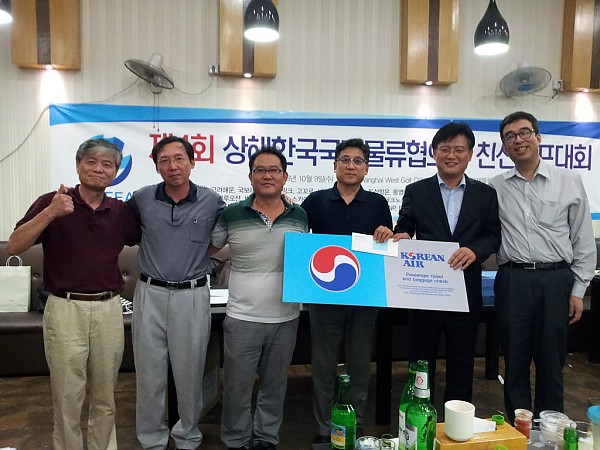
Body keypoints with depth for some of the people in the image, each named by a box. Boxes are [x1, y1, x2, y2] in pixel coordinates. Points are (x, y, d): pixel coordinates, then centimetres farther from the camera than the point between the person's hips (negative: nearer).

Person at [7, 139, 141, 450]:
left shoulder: (121, 212, 6)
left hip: (109, 309, 3)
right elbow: (14, 246, -11)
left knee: (105, 398, 15)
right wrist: (50, 213, -21)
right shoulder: (52, 202, -2)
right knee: (67, 399, 8)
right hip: (66, 309, -3)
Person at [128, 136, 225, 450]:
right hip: (150, 294, 1)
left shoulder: (212, 202, -2)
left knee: (189, 374, 10)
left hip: (192, 296, -1)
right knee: (149, 374, 9)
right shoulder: (142, 199, 1)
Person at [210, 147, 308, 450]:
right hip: (242, 318, -2)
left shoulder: (299, 216, 1)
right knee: (237, 387, 11)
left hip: (286, 319, 2)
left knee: (275, 385, 18)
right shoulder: (231, 215, -5)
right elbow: (208, 249, 8)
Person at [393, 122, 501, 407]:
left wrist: (475, 250, -17)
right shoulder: (416, 191, 3)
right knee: (420, 362, 11)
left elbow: (494, 235, 3)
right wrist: (401, 236, -20)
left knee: (462, 363, 14)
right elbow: (403, 230, 3)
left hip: (466, 290, 1)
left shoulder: (485, 194, 6)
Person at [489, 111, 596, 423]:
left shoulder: (569, 182, 4)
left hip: (556, 280, 0)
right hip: (512, 281, 1)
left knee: (551, 361, 10)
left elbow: (583, 241, 5)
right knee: (515, 360, 10)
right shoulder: (495, 187, 5)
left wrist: (578, 290, 2)